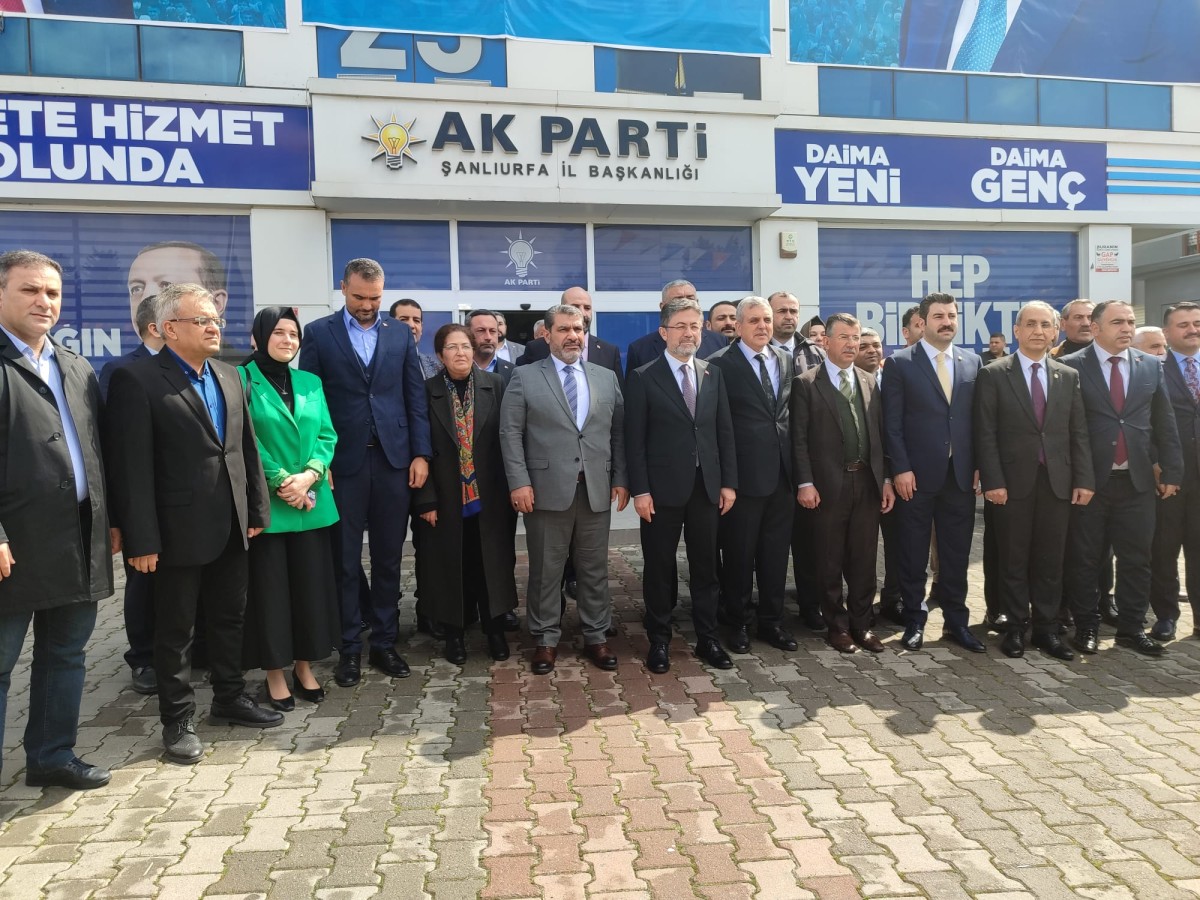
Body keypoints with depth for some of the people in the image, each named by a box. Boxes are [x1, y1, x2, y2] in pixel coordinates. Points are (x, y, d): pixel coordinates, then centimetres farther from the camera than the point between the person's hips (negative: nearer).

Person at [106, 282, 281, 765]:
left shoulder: (229, 376, 10)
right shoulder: (137, 380, -11)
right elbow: (131, 468, -15)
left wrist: (257, 509, 8)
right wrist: (142, 541, -17)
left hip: (232, 528, 6)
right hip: (180, 532, -6)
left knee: (230, 617, 18)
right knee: (175, 630, 9)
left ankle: (229, 697, 35)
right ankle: (178, 720, 24)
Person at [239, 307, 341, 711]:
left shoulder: (310, 383, 13)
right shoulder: (241, 380, -3)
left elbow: (326, 435, 7)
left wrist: (309, 475, -10)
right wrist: (282, 483, -15)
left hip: (312, 503, 5)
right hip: (264, 504, -5)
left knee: (311, 584, 9)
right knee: (269, 587, 3)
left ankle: (304, 667, 24)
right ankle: (275, 674, 16)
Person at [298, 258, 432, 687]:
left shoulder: (400, 333, 8)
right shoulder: (318, 333, 2)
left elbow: (415, 397, 7)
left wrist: (420, 454, 0)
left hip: (393, 459, 2)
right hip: (343, 461, -2)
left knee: (388, 557, 8)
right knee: (345, 560, 5)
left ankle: (384, 643, 20)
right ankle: (350, 649, 16)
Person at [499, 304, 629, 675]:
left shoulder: (606, 378, 12)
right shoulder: (525, 377, 2)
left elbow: (618, 433, 11)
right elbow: (510, 433, -3)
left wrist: (620, 479, 4)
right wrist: (519, 482, -11)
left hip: (597, 489, 3)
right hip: (547, 489, -3)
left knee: (595, 569, 10)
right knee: (545, 570, 6)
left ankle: (596, 636, 23)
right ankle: (546, 639, 19)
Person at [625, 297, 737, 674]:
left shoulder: (713, 375, 9)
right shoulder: (642, 378, -4)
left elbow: (725, 432, 9)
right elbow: (634, 440, -7)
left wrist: (729, 482, 4)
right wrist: (640, 490, -12)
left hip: (707, 487, 4)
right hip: (662, 489, -3)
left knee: (705, 567, 11)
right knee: (660, 568, 7)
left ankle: (708, 639, 23)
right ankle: (659, 641, 20)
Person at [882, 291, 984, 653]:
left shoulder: (973, 362, 10)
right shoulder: (901, 363, -1)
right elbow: (892, 422, -5)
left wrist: (978, 465, 3)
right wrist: (901, 468, -11)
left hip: (961, 475, 3)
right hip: (917, 475, -3)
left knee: (956, 554, 10)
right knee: (914, 554, 6)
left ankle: (956, 621, 21)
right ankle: (914, 620, 18)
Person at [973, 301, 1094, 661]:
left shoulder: (1069, 376, 11)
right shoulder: (993, 374, -1)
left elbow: (1079, 433, 9)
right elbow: (986, 434, -6)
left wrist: (1084, 479, 1)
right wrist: (993, 481, -12)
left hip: (1057, 482, 3)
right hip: (1012, 482, -3)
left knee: (1051, 561, 8)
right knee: (1013, 560, 5)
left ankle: (1047, 628, 19)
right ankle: (1016, 628, 16)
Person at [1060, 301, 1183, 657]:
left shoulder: (1151, 366, 8)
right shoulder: (1071, 367, -5)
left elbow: (1165, 424, 10)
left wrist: (1171, 471, 7)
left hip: (1137, 480, 4)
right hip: (1088, 479, -3)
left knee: (1136, 558, 9)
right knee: (1084, 558, 6)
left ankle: (1132, 627, 22)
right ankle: (1086, 626, 20)